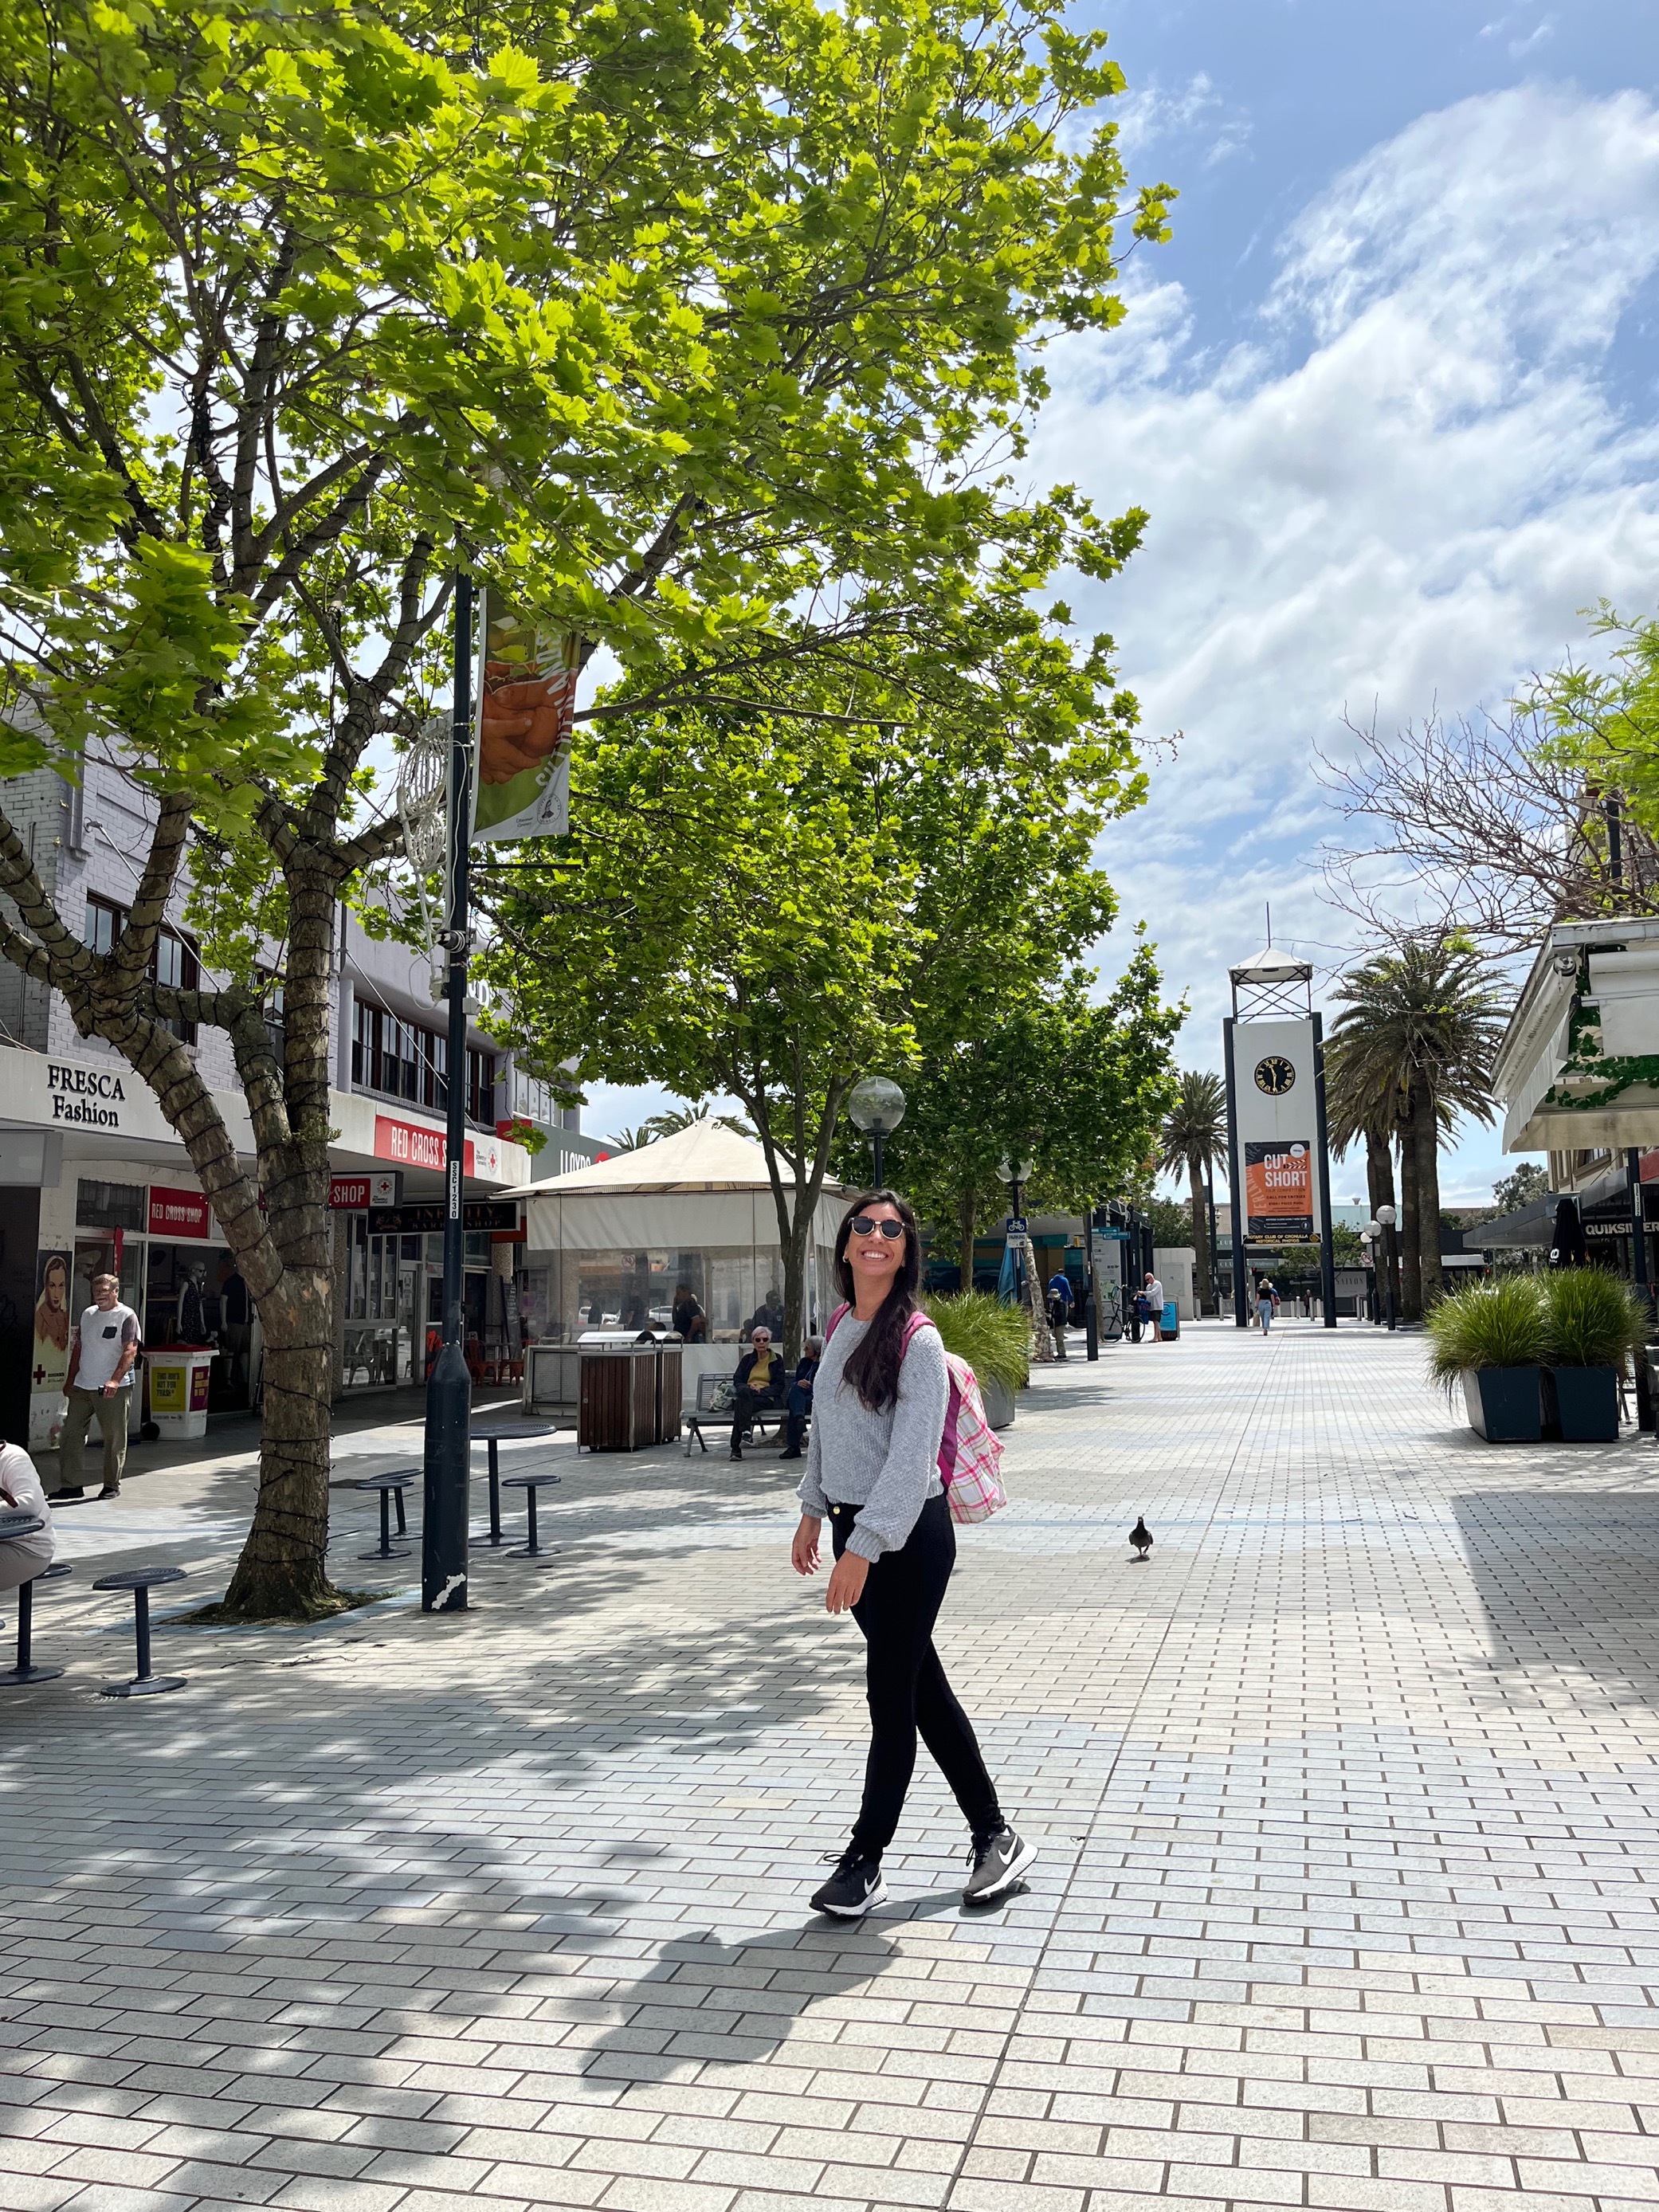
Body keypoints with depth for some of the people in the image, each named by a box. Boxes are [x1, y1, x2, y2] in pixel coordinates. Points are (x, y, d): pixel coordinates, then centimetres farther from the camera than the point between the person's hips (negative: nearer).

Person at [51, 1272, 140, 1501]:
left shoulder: (126, 1316, -7)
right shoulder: (88, 1314, 13)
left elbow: (130, 1351, -16)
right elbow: (78, 1348, 20)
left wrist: (115, 1380, -27)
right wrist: (70, 1380, 16)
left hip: (114, 1389, -6)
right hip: (82, 1387, 6)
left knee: (114, 1437, 0)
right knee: (71, 1433, 3)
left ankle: (112, 1485, 11)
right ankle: (71, 1484, 9)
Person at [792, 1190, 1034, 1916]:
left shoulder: (918, 1341, -15)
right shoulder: (839, 1327, 8)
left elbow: (911, 1458, -21)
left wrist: (862, 1550, -25)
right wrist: (813, 1512, 17)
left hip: (909, 1536, -8)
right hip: (855, 1526, 8)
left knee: (891, 1697, 2)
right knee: (923, 1691, 14)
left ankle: (864, 1862, 15)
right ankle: (995, 1835, 28)